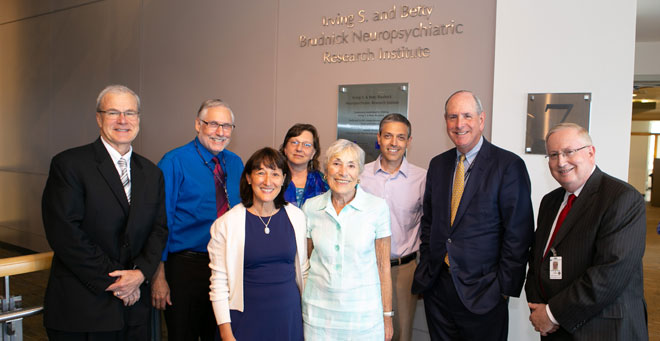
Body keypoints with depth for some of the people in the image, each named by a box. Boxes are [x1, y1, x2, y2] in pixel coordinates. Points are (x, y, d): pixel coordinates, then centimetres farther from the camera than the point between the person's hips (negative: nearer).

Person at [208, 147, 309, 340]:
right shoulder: (227, 223, -9)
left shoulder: (296, 216, 0)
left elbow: (303, 269, 8)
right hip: (246, 320, -2)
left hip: (289, 317, 3)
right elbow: (218, 283, -6)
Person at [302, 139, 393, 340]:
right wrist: (300, 311, 9)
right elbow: (305, 260, 8)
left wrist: (387, 316, 0)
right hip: (318, 311, 2)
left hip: (363, 313, -1)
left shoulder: (377, 207, -8)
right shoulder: (311, 208, -1)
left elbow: (383, 266, -3)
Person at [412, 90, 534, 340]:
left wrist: (505, 287, -10)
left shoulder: (509, 165, -9)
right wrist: (425, 268, 8)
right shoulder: (437, 164, 8)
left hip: (482, 292, -4)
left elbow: (518, 233, -10)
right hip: (436, 287, 5)